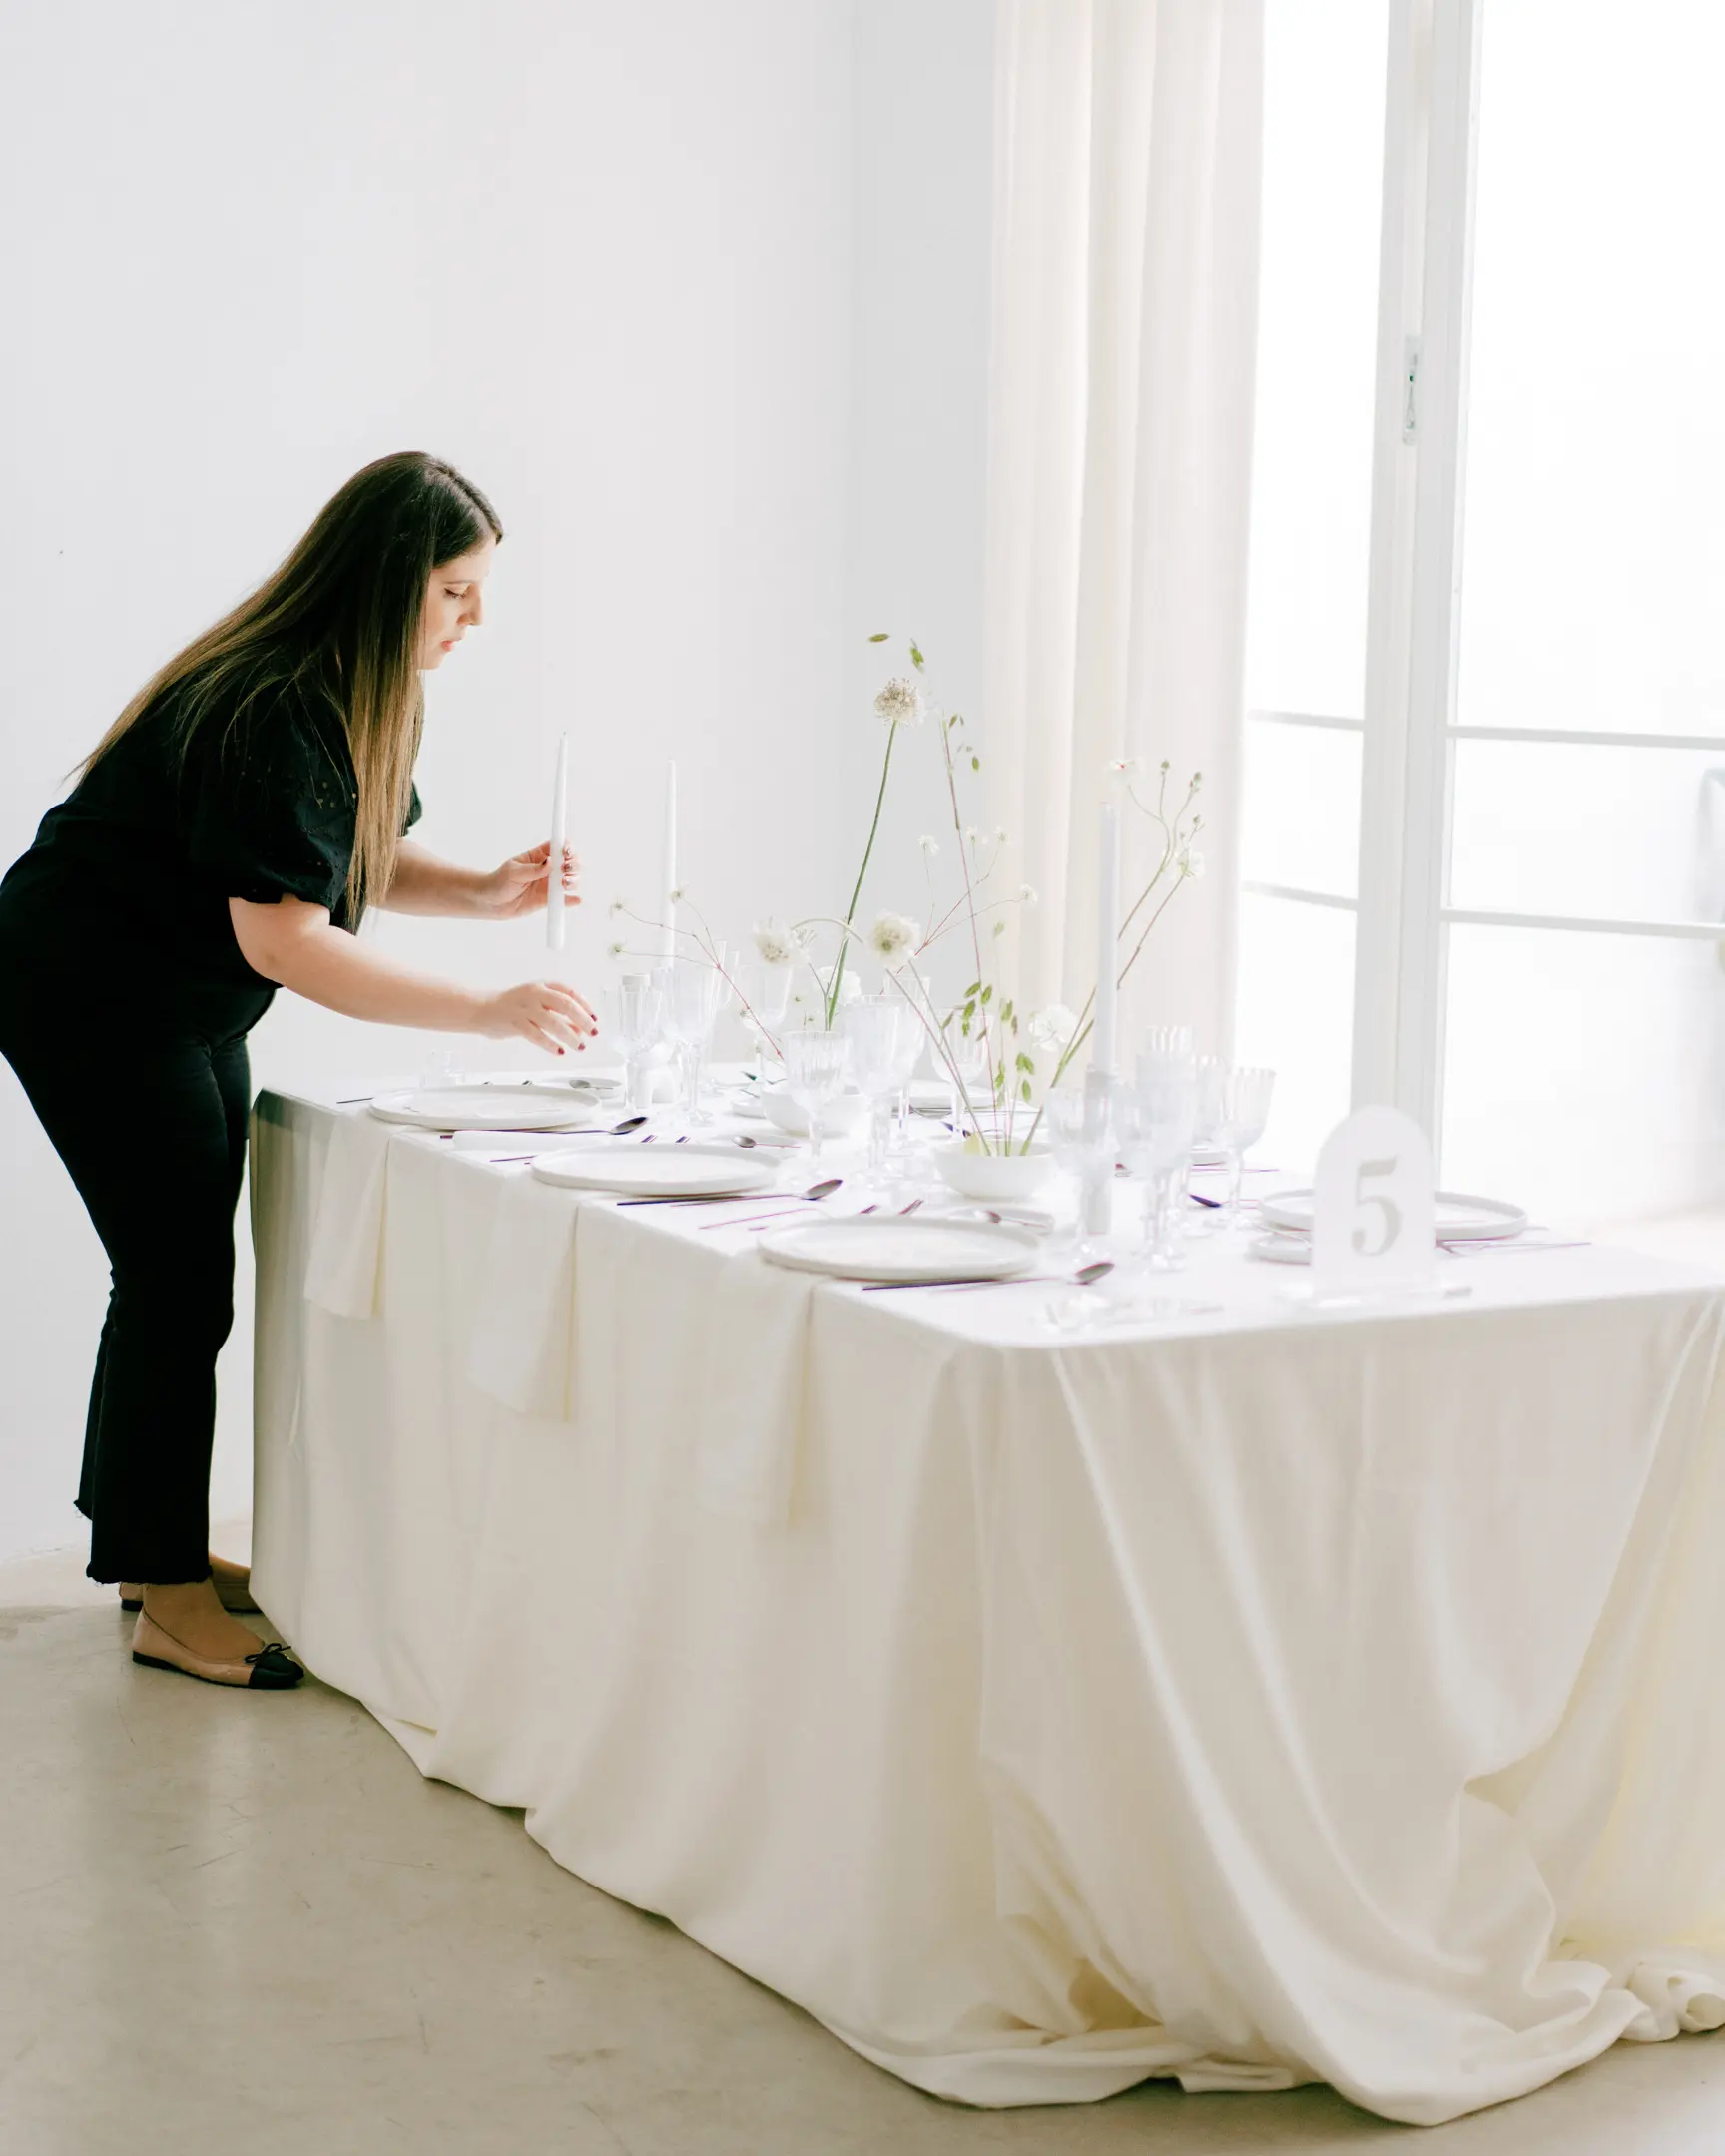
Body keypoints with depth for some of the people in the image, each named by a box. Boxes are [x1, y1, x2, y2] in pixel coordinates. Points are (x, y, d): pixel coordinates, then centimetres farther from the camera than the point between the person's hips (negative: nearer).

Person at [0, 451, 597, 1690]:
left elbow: (353, 859, 13)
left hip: (186, 1008, 10)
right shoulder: (269, 713, -29)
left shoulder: (357, 700, 1)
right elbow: (282, 935, -33)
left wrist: (487, 890, -7)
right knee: (179, 1276, -7)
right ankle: (168, 1600, 3)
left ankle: (146, 1538, 28)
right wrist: (491, 1014, -36)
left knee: (184, 1270, 14)